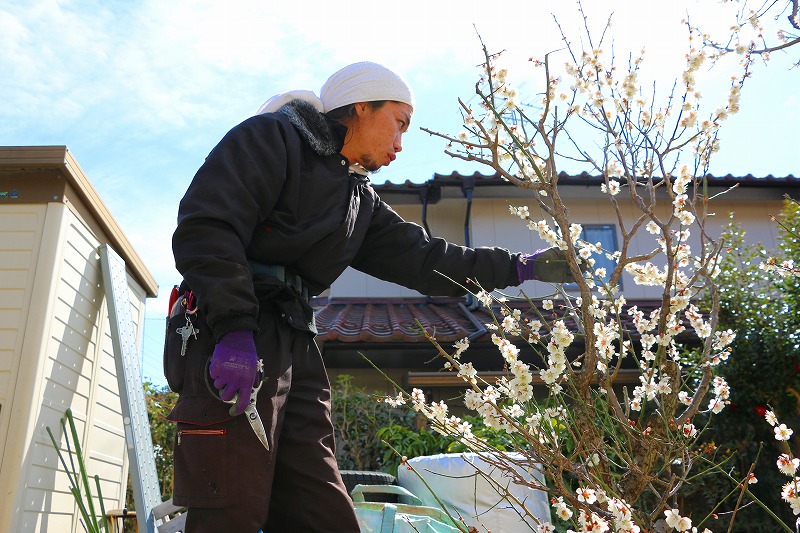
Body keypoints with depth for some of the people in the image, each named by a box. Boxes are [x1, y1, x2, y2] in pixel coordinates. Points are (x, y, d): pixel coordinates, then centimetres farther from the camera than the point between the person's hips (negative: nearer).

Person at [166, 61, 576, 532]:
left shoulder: (360, 198, 24)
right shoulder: (272, 139, 0)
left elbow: (421, 258, 21)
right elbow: (206, 224, -13)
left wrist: (519, 267, 17)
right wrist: (234, 328, -23)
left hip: (297, 347, 8)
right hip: (230, 343, -8)